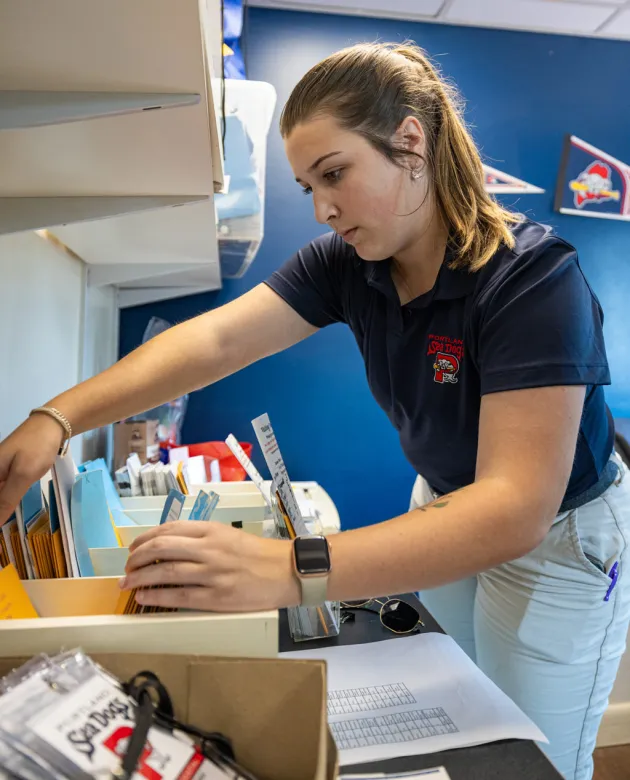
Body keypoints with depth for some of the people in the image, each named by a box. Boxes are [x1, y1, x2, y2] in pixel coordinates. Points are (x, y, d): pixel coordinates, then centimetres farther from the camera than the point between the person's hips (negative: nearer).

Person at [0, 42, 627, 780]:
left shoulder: (532, 278, -30)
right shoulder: (346, 261, -11)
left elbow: (517, 508, -39)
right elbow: (213, 339, -21)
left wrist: (291, 570, -49)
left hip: (557, 534, -4)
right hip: (445, 502, 5)